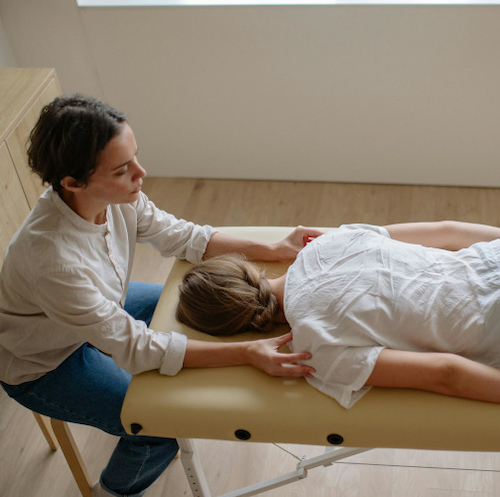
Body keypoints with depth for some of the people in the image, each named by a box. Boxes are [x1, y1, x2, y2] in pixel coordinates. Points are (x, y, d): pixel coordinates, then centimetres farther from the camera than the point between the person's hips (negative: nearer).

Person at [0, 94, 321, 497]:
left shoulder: (117, 196, -23)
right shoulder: (54, 259, -43)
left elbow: (178, 236, -8)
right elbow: (134, 347, -36)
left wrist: (273, 249, -14)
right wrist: (247, 353, -40)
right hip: (41, 364, -7)